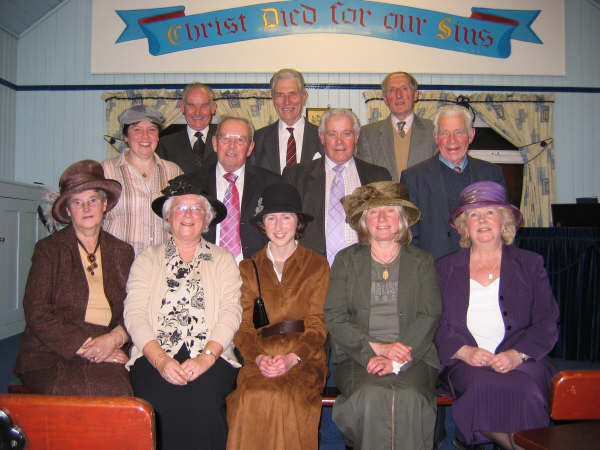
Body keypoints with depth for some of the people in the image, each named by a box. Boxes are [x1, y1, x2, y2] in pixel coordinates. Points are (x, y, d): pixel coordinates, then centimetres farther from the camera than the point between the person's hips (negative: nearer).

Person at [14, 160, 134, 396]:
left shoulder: (122, 252, 14)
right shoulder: (48, 249, 5)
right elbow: (37, 314, -4)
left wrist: (115, 338, -11)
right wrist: (85, 346, -12)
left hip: (107, 357, 2)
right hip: (50, 356, -2)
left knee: (117, 391, -29)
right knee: (78, 392, -32)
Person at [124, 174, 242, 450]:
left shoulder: (223, 259, 15)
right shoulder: (148, 259, 16)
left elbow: (231, 312, 3)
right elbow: (134, 314, 3)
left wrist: (206, 357, -14)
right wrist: (160, 359, -13)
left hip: (211, 357, 0)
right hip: (155, 357, 0)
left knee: (202, 401, -29)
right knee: (160, 402, -29)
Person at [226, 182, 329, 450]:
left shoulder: (317, 265, 10)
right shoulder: (249, 268, 15)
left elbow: (317, 325, 3)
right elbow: (243, 325, 8)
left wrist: (292, 357, -14)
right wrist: (258, 357, -12)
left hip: (303, 360, -1)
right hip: (258, 360, 1)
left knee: (286, 399, -31)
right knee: (253, 399, -30)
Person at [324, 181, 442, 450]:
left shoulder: (422, 262, 13)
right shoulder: (346, 260, 12)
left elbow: (429, 316, 1)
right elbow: (334, 318, 3)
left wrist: (396, 361, -13)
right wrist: (375, 349, -12)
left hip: (413, 357, 0)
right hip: (358, 358, 0)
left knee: (409, 398, -30)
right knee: (372, 397, -29)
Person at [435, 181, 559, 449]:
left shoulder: (530, 265, 14)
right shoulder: (445, 269, 14)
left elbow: (547, 324, 5)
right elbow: (435, 323, 6)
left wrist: (517, 354, -12)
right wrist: (464, 351, -13)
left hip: (522, 361, 0)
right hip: (464, 364, 0)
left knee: (527, 390, -33)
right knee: (483, 385, -32)